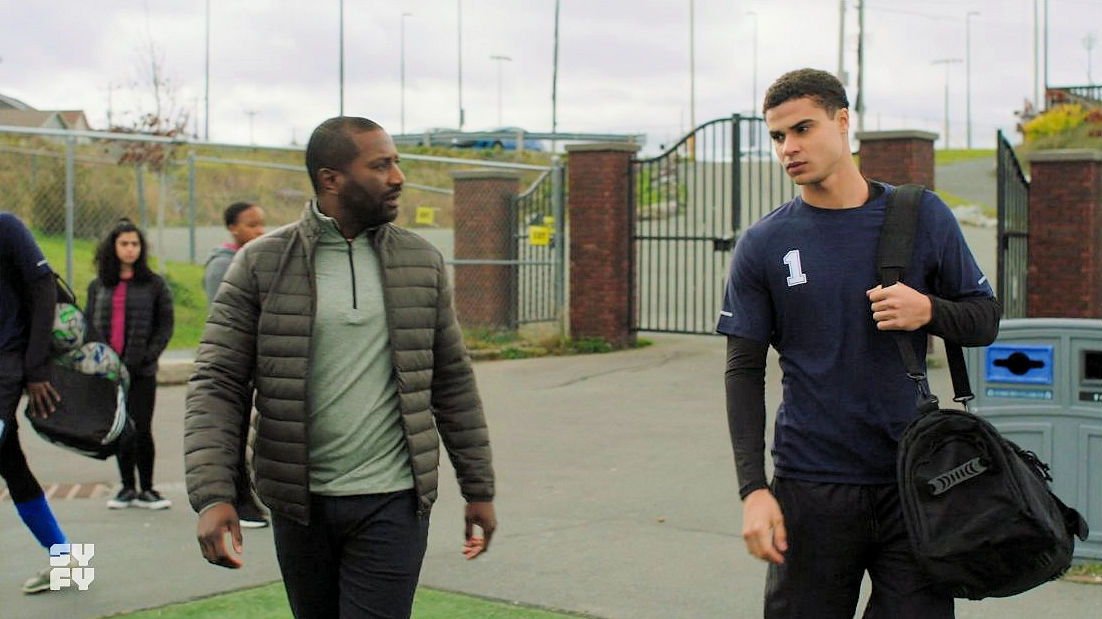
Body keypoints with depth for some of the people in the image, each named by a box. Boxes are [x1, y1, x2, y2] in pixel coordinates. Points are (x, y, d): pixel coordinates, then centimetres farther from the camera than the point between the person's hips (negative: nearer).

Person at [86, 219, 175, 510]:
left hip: (142, 371, -3)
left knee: (141, 430, -4)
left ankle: (146, 490, 8)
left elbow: (165, 325, 1)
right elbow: (88, 325, 13)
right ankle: (127, 487, 20)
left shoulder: (154, 284, 2)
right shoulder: (98, 286, 11)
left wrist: (148, 356, -11)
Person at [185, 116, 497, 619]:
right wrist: (211, 496, -17)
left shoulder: (422, 262, 3)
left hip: (392, 502, 0)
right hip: (300, 502, 0)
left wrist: (479, 489, 9)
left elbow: (453, 383, 8)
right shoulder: (261, 264, -3)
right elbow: (217, 383, -6)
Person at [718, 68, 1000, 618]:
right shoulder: (763, 245, 2)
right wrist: (753, 489, -7)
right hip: (810, 486, 0)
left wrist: (929, 311, -12)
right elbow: (744, 371, 2)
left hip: (914, 478, 1)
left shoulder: (922, 217, 5)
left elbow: (985, 319, 11)